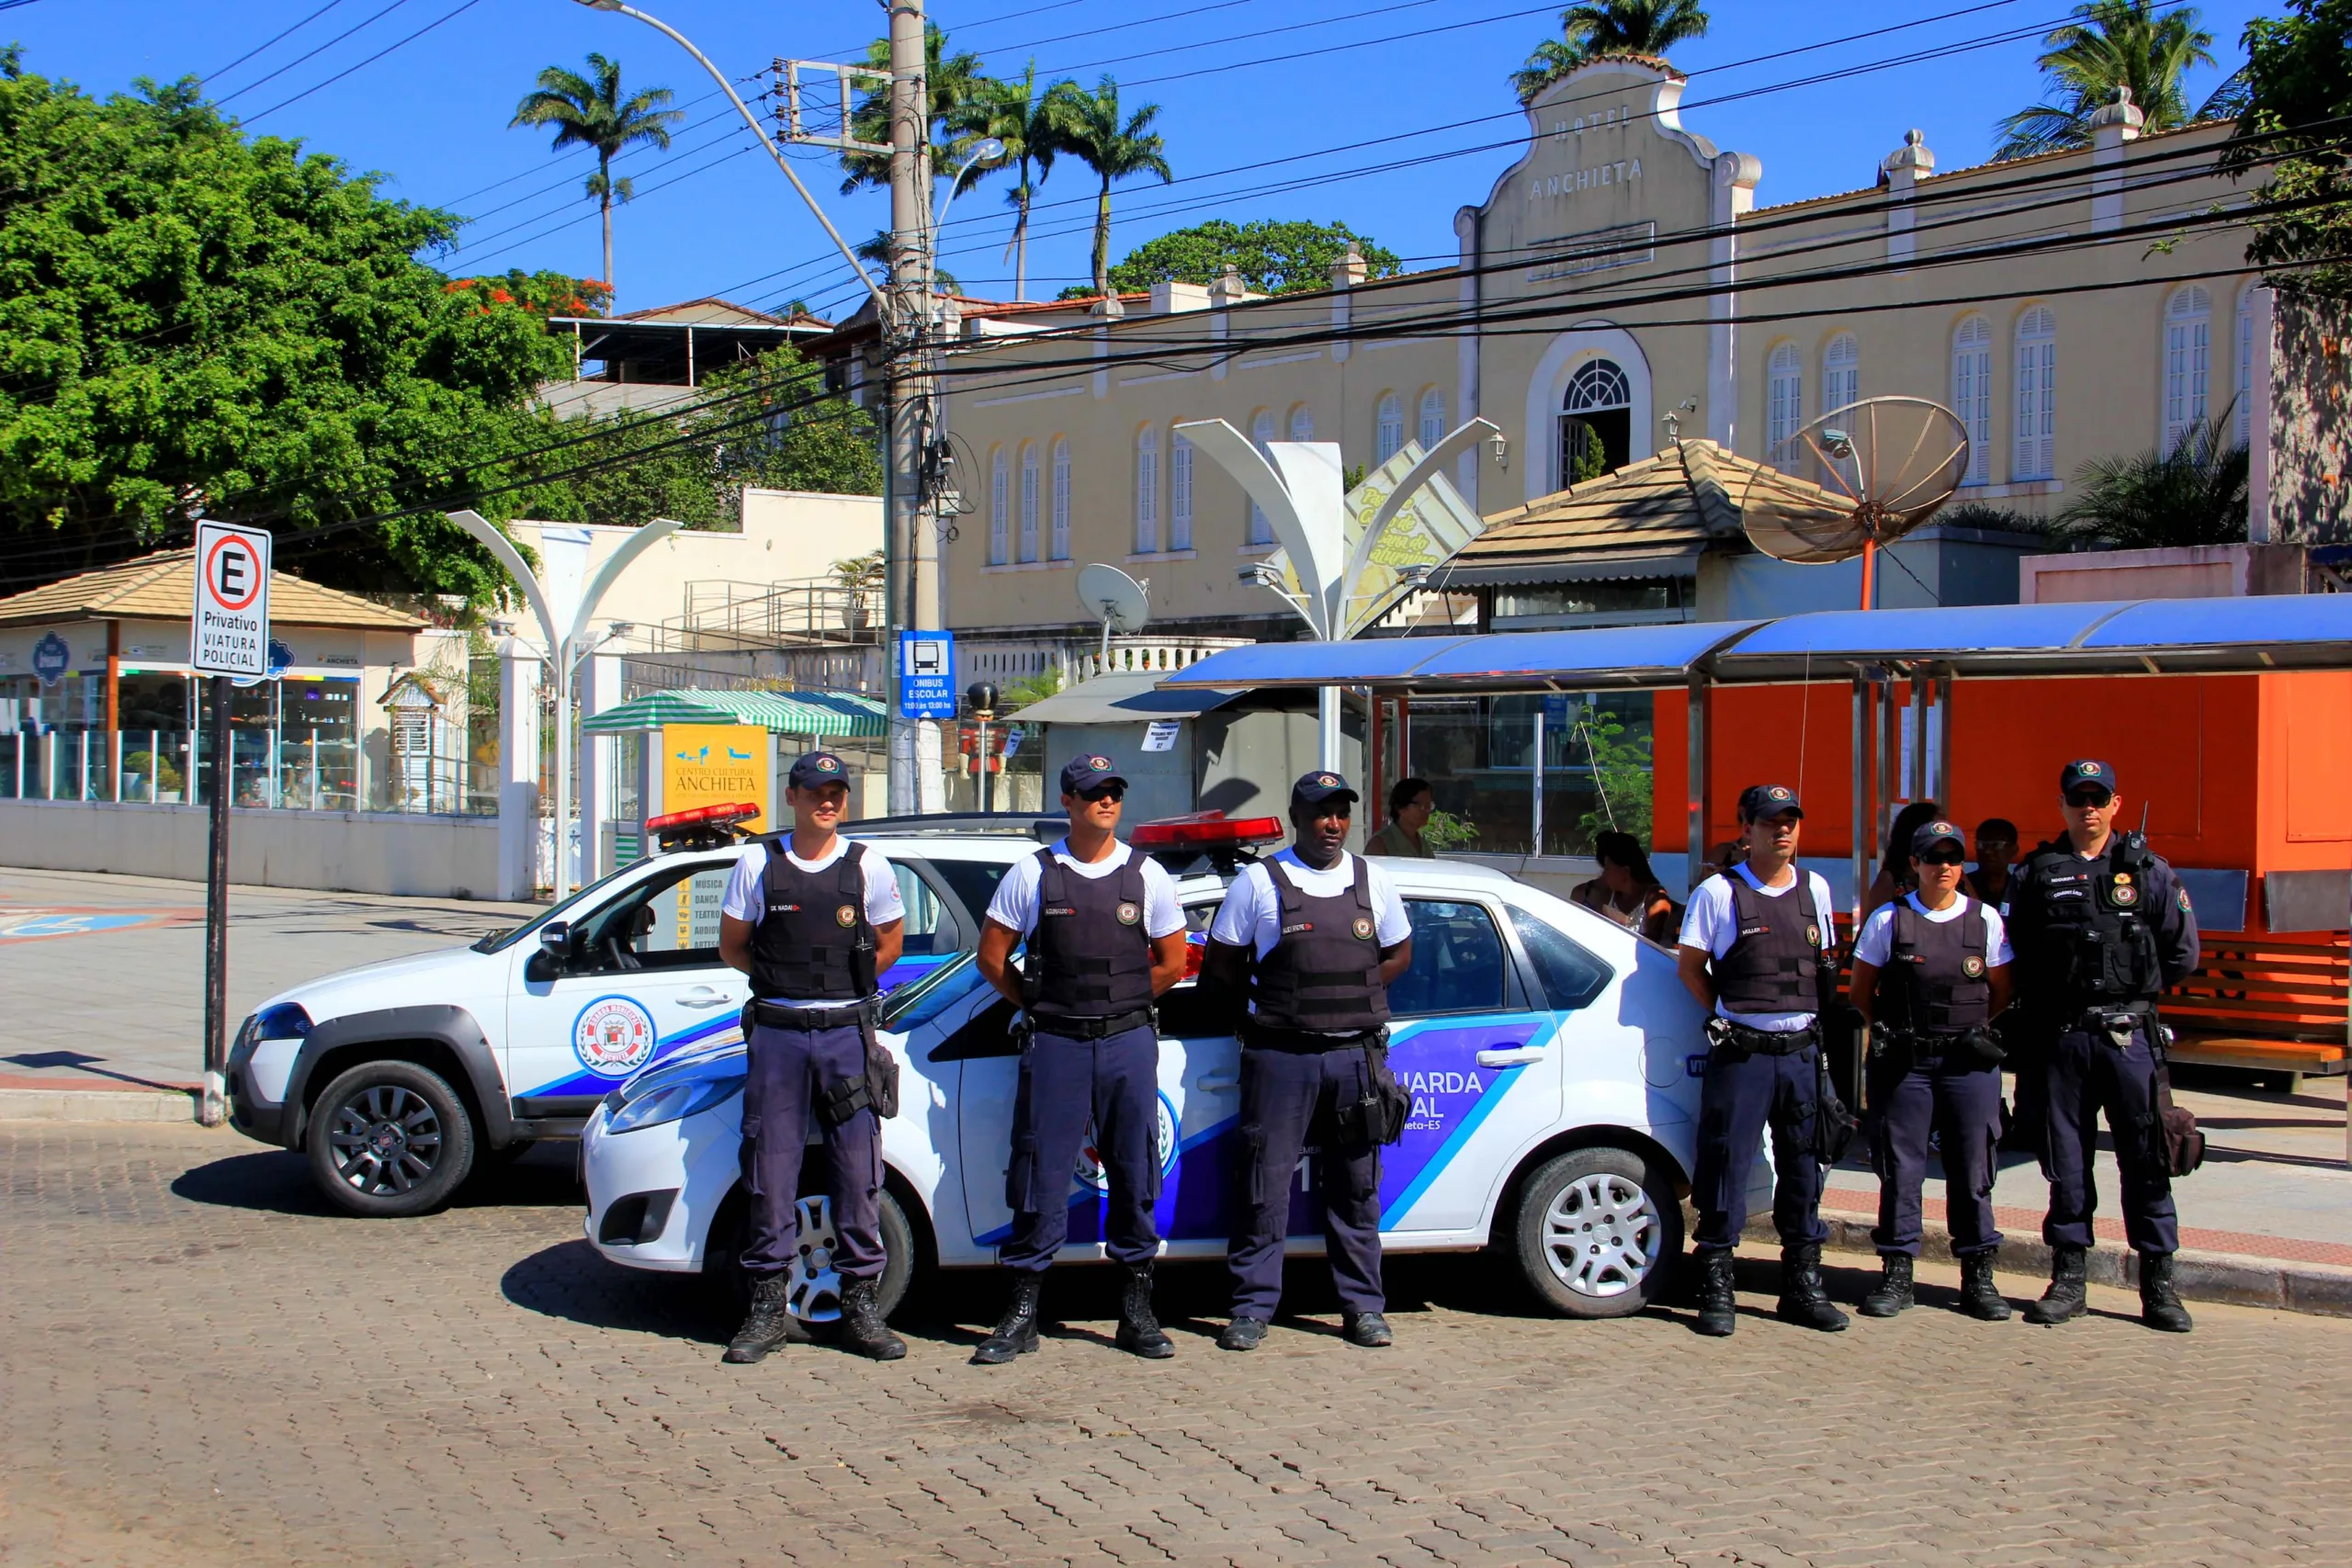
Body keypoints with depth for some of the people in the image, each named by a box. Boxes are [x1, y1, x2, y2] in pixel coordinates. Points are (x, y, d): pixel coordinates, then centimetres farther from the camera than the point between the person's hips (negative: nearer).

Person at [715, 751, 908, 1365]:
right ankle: (768, 1308, 10)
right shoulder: (758, 863, 4)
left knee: (859, 1173, 1)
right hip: (776, 1032, 0)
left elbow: (890, 942, 15)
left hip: (848, 1032, 0)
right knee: (770, 1171, 2)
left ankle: (861, 1305, 9)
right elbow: (732, 945, 12)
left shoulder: (868, 866, 4)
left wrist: (847, 981, 7)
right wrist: (784, 978, 7)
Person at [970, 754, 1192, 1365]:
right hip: (1055, 1043, -1)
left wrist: (1118, 1003, 9)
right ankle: (1022, 1314, 6)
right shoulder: (1032, 874, 3)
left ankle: (1137, 1311, 14)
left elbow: (1171, 964, 11)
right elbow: (992, 957, 9)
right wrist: (1040, 1004, 8)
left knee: (1135, 1173, 4)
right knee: (1040, 1174, -2)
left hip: (1129, 1041, 1)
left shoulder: (1148, 875, 6)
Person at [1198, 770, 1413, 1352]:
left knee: (1356, 1186, 8)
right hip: (1280, 1057, -2)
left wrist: (1355, 996, 7)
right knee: (1266, 1183, -2)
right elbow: (1220, 967, 7)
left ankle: (1363, 1307, 16)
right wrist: (1270, 1004, 2)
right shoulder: (1258, 883, 1)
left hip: (1356, 1054, 3)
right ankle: (1253, 1308, 5)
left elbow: (1399, 953, 20)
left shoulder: (1372, 882, 10)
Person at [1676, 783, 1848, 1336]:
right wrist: (1730, 1015, -2)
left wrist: (1808, 1017, 10)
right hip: (1742, 1054, -4)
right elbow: (1691, 967, 3)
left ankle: (1803, 1286, 18)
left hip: (1803, 1051, 4)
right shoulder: (1718, 893, -3)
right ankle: (1716, 1290, 4)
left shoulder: (1815, 890, 10)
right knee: (1727, 1166, -3)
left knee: (1803, 1167, 9)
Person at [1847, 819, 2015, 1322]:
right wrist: (1888, 1029, 1)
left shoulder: (1986, 919, 5)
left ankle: (1978, 1276, 12)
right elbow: (1861, 991, 9)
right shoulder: (1887, 919, 2)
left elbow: (2000, 991, 13)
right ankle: (1896, 1274, 10)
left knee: (1973, 1168, 3)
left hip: (1969, 1061, 1)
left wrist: (1974, 1031, 4)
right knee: (1900, 1167, 1)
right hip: (1904, 1062, -1)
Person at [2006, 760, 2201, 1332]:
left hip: (2128, 1034, -1)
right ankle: (2067, 1279, 15)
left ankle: (2158, 1283, 8)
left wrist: (2129, 985, 8)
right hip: (2059, 1038, 1)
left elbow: (2181, 954, 8)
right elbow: (2017, 958, 9)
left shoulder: (2148, 870, 5)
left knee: (2146, 1157, 0)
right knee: (2066, 1159, 6)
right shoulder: (2036, 873, 6)